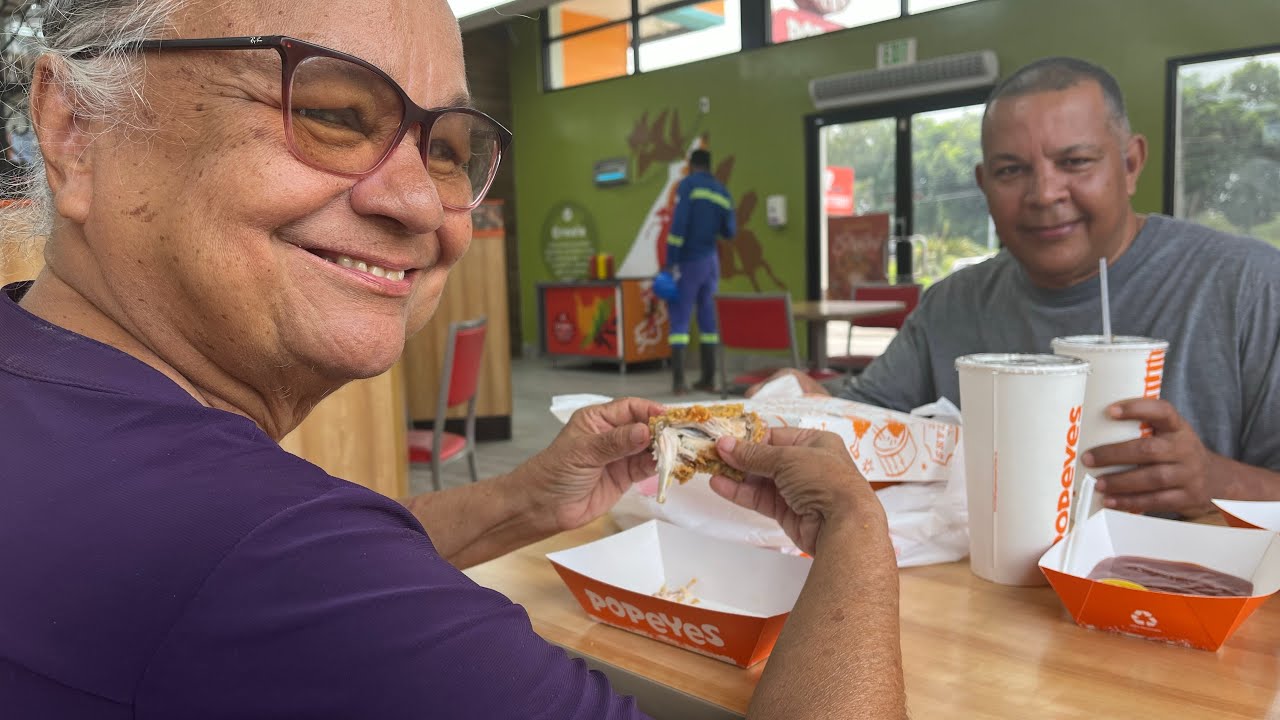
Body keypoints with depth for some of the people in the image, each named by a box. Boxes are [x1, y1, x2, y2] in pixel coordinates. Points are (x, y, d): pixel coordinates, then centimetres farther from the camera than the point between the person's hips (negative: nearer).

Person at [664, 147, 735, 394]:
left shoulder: (688, 185, -7)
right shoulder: (722, 192, 9)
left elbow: (678, 224, -16)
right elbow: (730, 231, 9)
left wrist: (670, 262, -15)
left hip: (689, 262, -5)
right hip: (711, 261, 5)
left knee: (680, 318, -4)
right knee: (708, 318, 11)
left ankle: (678, 381, -10)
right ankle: (708, 379, 14)